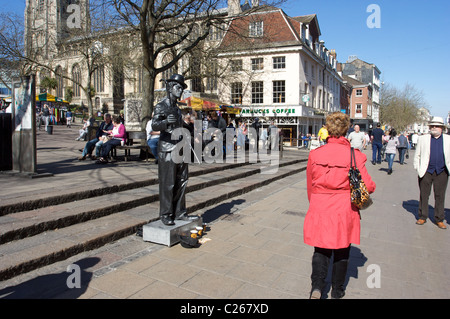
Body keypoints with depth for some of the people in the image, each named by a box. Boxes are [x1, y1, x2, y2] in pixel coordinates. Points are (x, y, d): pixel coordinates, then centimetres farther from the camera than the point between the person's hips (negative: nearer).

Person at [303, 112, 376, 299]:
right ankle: (337, 291, 33)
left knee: (321, 249, 18)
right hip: (344, 210, 0)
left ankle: (317, 286, 5)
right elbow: (368, 186, -7)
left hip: (319, 209, 1)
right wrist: (370, 186, 17)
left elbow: (310, 185, 4)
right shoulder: (355, 156, -12)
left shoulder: (315, 154, -7)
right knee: (341, 251, 18)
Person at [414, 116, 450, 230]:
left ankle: (439, 219, 19)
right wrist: (417, 168, 0)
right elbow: (417, 155, 8)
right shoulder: (423, 139, 5)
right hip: (426, 172, 0)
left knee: (440, 196, 7)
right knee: (424, 195, 6)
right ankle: (422, 217, 18)